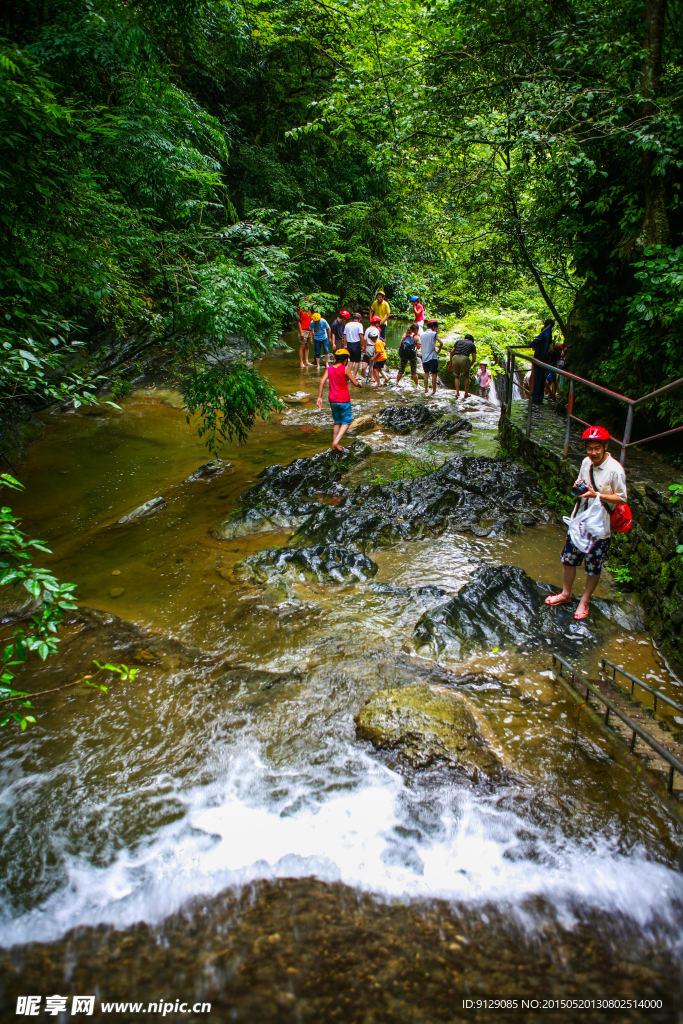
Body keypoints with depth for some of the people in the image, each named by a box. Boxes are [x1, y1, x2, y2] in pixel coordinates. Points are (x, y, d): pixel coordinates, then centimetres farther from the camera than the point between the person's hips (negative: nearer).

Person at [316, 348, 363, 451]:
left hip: (332, 400, 5)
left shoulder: (329, 368, 1)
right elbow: (355, 384, -7)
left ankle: (334, 444, 20)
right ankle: (336, 442, -8)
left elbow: (322, 382, -5)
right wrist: (360, 384, 16)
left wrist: (319, 397, 0)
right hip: (344, 400, -5)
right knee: (346, 421, 8)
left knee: (337, 421, 20)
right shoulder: (346, 369, -11)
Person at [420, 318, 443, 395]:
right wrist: (438, 351, -3)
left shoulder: (422, 335, 12)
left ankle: (426, 389, 16)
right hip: (432, 357, -6)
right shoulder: (434, 334, -6)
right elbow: (441, 343, -17)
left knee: (426, 373, 15)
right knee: (434, 374, 1)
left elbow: (420, 345, 13)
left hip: (424, 357, 6)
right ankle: (434, 390, 2)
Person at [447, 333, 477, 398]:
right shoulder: (472, 345, 21)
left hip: (455, 358, 2)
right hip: (464, 359, -2)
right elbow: (474, 358, 12)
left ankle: (457, 392, 6)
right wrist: (469, 367, 24)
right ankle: (466, 393, 23)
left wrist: (450, 363, 18)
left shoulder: (459, 340, 26)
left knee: (457, 377, 23)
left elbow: (452, 352, 14)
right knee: (466, 376, 23)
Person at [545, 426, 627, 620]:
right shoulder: (586, 462, -2)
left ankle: (585, 601, 28)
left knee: (593, 568, 9)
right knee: (568, 558, 16)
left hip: (600, 526, -6)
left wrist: (596, 495, -25)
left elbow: (622, 498, -13)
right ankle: (565, 594, 36)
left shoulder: (615, 470, -20)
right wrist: (578, 486, -9)